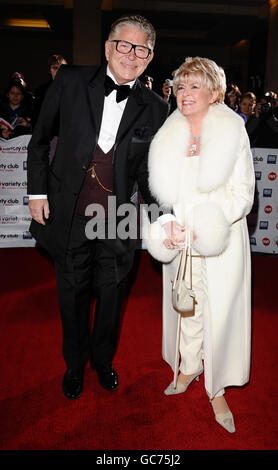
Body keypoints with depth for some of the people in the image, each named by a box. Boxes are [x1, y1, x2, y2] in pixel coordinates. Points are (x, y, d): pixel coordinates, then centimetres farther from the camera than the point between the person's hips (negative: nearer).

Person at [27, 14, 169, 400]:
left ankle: (103, 361, 45)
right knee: (73, 296, 17)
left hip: (117, 223, 1)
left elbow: (146, 173, 1)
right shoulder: (71, 81, -4)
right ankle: (75, 364, 43)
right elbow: (39, 140, 5)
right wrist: (38, 191, 1)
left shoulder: (155, 110, -2)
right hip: (69, 217, 0)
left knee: (111, 297, 16)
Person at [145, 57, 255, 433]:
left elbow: (243, 194, -9)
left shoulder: (234, 133, -8)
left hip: (221, 242, -3)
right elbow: (161, 191, 8)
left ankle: (217, 389, 24)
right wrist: (168, 225, -10)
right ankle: (189, 367, 39)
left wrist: (201, 225, -22)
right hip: (180, 242, 3)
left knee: (219, 311, 4)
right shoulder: (168, 137, 2)